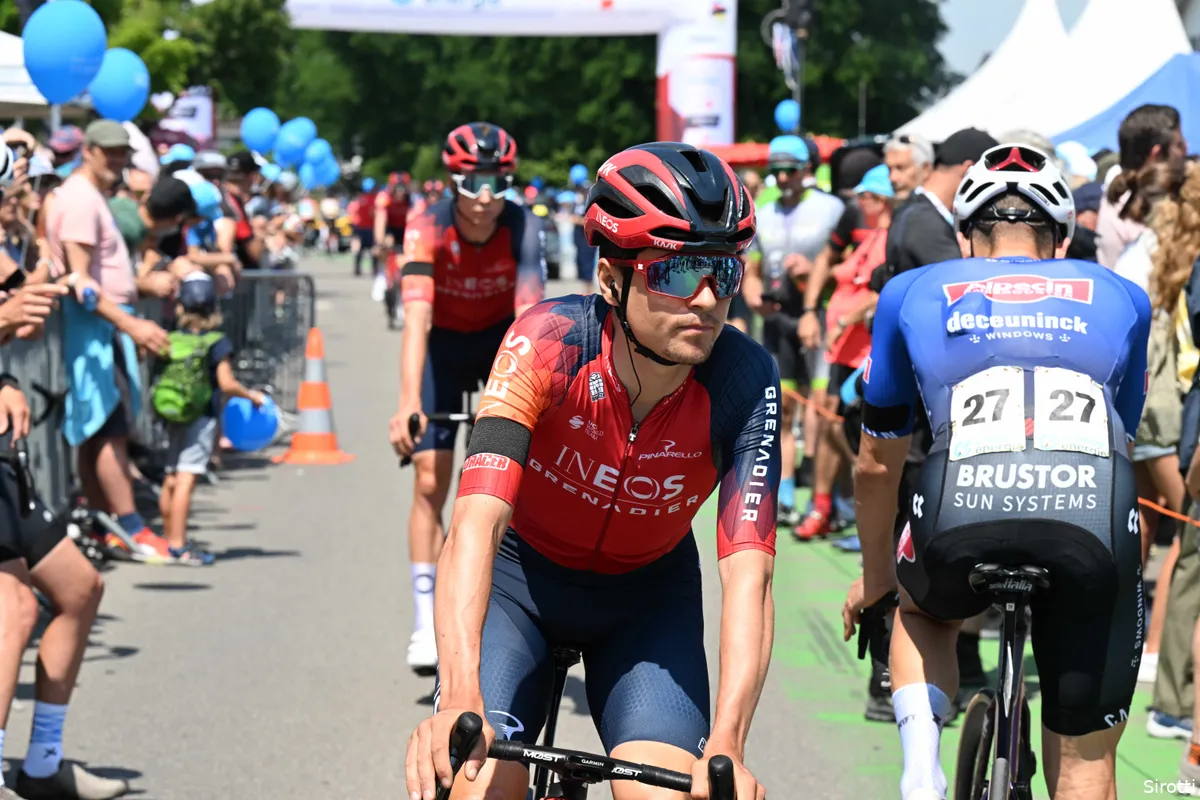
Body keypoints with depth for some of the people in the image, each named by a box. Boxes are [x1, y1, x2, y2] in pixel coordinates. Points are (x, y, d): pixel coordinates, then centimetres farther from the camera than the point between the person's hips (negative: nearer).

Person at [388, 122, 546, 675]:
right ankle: (427, 624, -3)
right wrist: (408, 403, -50)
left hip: (501, 341, 1)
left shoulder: (522, 227, -27)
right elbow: (416, 322, -38)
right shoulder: (427, 229, -29)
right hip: (444, 346, -1)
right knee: (430, 483, -7)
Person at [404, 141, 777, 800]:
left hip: (646, 594, 1)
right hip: (520, 573, -1)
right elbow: (476, 523, -42)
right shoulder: (550, 342, -31)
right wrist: (459, 700, -57)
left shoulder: (746, 382, -27)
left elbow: (747, 577, -33)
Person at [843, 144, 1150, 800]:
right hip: (1097, 518, 0)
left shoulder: (912, 294, 29)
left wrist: (875, 576, 53)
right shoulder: (1118, 297, 32)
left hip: (964, 509, 0)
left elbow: (876, 465, 38)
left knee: (923, 612, 36)